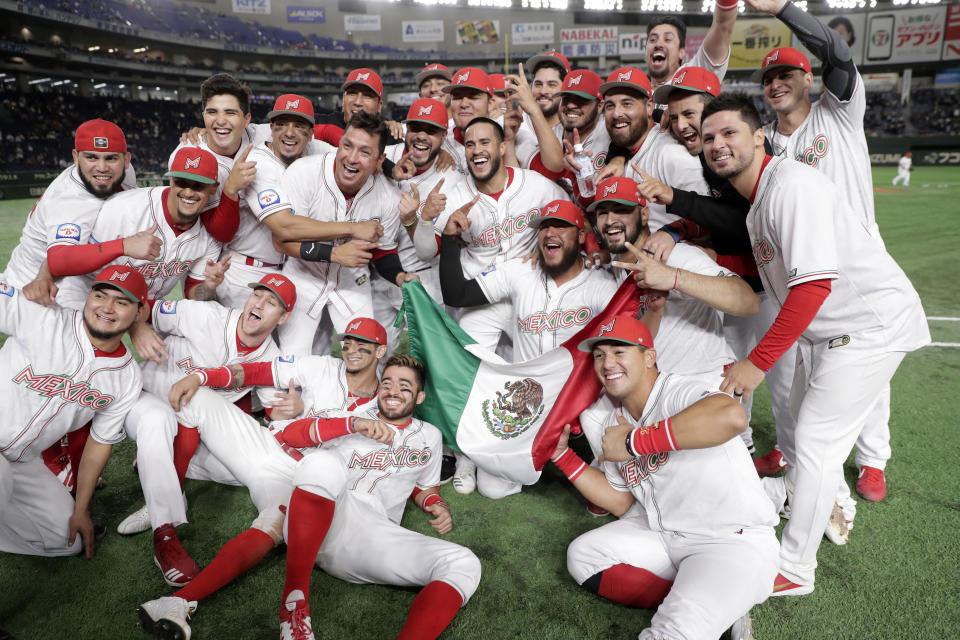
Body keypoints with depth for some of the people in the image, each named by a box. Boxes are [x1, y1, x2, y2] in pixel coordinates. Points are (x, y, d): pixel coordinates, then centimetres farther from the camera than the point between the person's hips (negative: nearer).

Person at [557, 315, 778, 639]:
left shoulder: (677, 392, -19)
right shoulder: (611, 424, 7)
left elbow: (732, 416, -43)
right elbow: (621, 502, 15)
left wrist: (635, 441, -33)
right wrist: (562, 454, 8)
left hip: (735, 542, -9)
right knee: (582, 555, -2)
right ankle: (706, 609, -4)